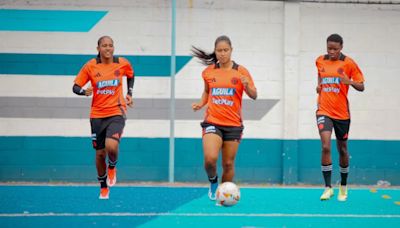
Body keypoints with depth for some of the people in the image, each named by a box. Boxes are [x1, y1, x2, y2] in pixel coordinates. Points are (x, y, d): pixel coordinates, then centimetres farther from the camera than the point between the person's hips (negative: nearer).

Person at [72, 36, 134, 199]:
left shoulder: (122, 64, -3)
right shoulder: (90, 66, -5)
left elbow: (131, 75, 20)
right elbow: (75, 87, -2)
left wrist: (129, 93, 9)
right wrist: (84, 91, -23)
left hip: (116, 112, -1)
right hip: (97, 115, 1)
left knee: (111, 146, -25)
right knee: (100, 153, 7)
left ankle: (112, 167, 10)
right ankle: (103, 188, 28)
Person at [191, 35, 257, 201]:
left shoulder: (240, 71, -1)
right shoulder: (208, 72, 5)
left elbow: (254, 96, -2)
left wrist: (247, 85, -22)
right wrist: (201, 104, 4)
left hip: (233, 125, 0)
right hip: (212, 122, 0)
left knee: (228, 164, 4)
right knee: (210, 158, -21)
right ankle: (213, 182, 10)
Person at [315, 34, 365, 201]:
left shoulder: (348, 63, -5)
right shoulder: (320, 61, 4)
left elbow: (361, 87, -4)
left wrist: (350, 81, -23)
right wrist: (319, 85, 10)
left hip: (342, 113, -1)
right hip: (324, 111, 1)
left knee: (342, 150, 12)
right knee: (326, 147, -18)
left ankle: (343, 187, 29)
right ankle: (328, 188, -16)